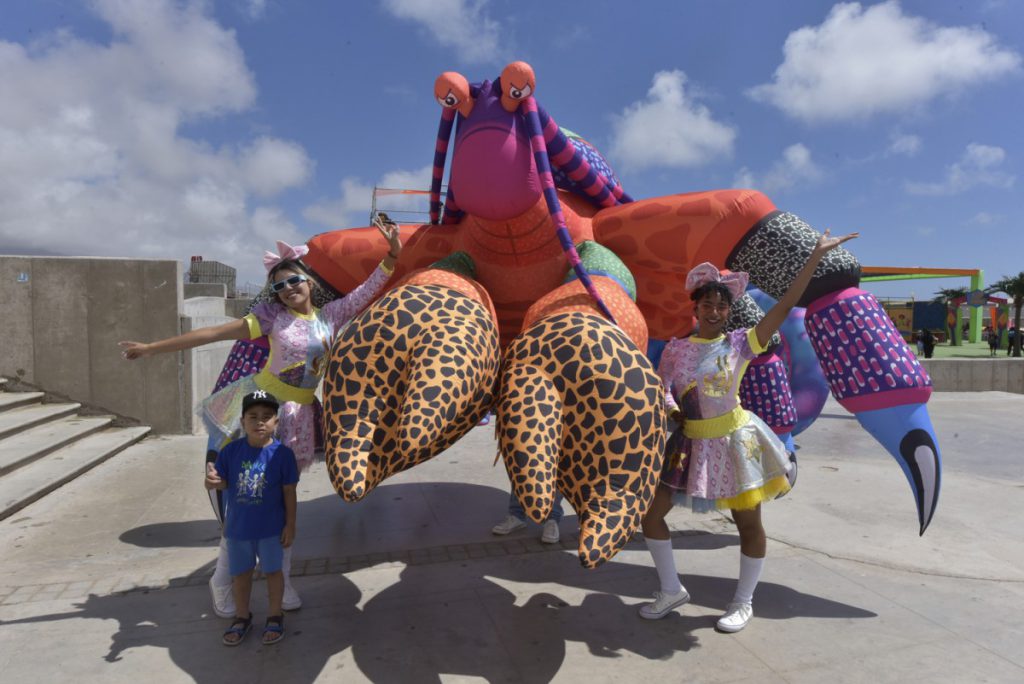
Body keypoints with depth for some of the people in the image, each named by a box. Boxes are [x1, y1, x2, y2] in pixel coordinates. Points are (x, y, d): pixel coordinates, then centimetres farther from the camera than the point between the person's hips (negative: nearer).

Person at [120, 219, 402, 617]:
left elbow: (370, 288, 2)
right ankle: (221, 581, 18)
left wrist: (393, 254, -9)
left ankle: (281, 579, 25)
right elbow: (215, 333, -6)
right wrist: (152, 348, -6)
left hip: (296, 417, 3)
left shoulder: (332, 314, 1)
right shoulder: (272, 315, -6)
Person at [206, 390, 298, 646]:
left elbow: (289, 491, -10)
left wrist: (290, 525, -7)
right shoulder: (231, 450, -9)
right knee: (240, 573, 19)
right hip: (238, 526, 3)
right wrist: (212, 480, -25)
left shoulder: (282, 453, -16)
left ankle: (275, 617, 33)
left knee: (273, 570, 13)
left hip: (271, 527, -3)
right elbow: (221, 481, 0)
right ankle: (242, 617, 41)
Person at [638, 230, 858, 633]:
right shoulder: (675, 349, 0)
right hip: (689, 443, 2)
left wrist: (816, 255, -12)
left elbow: (786, 305, -10)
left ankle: (743, 602, 30)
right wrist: (674, 412, -22)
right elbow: (660, 392, -1)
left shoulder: (741, 343, -6)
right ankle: (671, 590, 23)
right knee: (650, 511, 3)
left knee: (748, 522, 7)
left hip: (734, 441, -2)